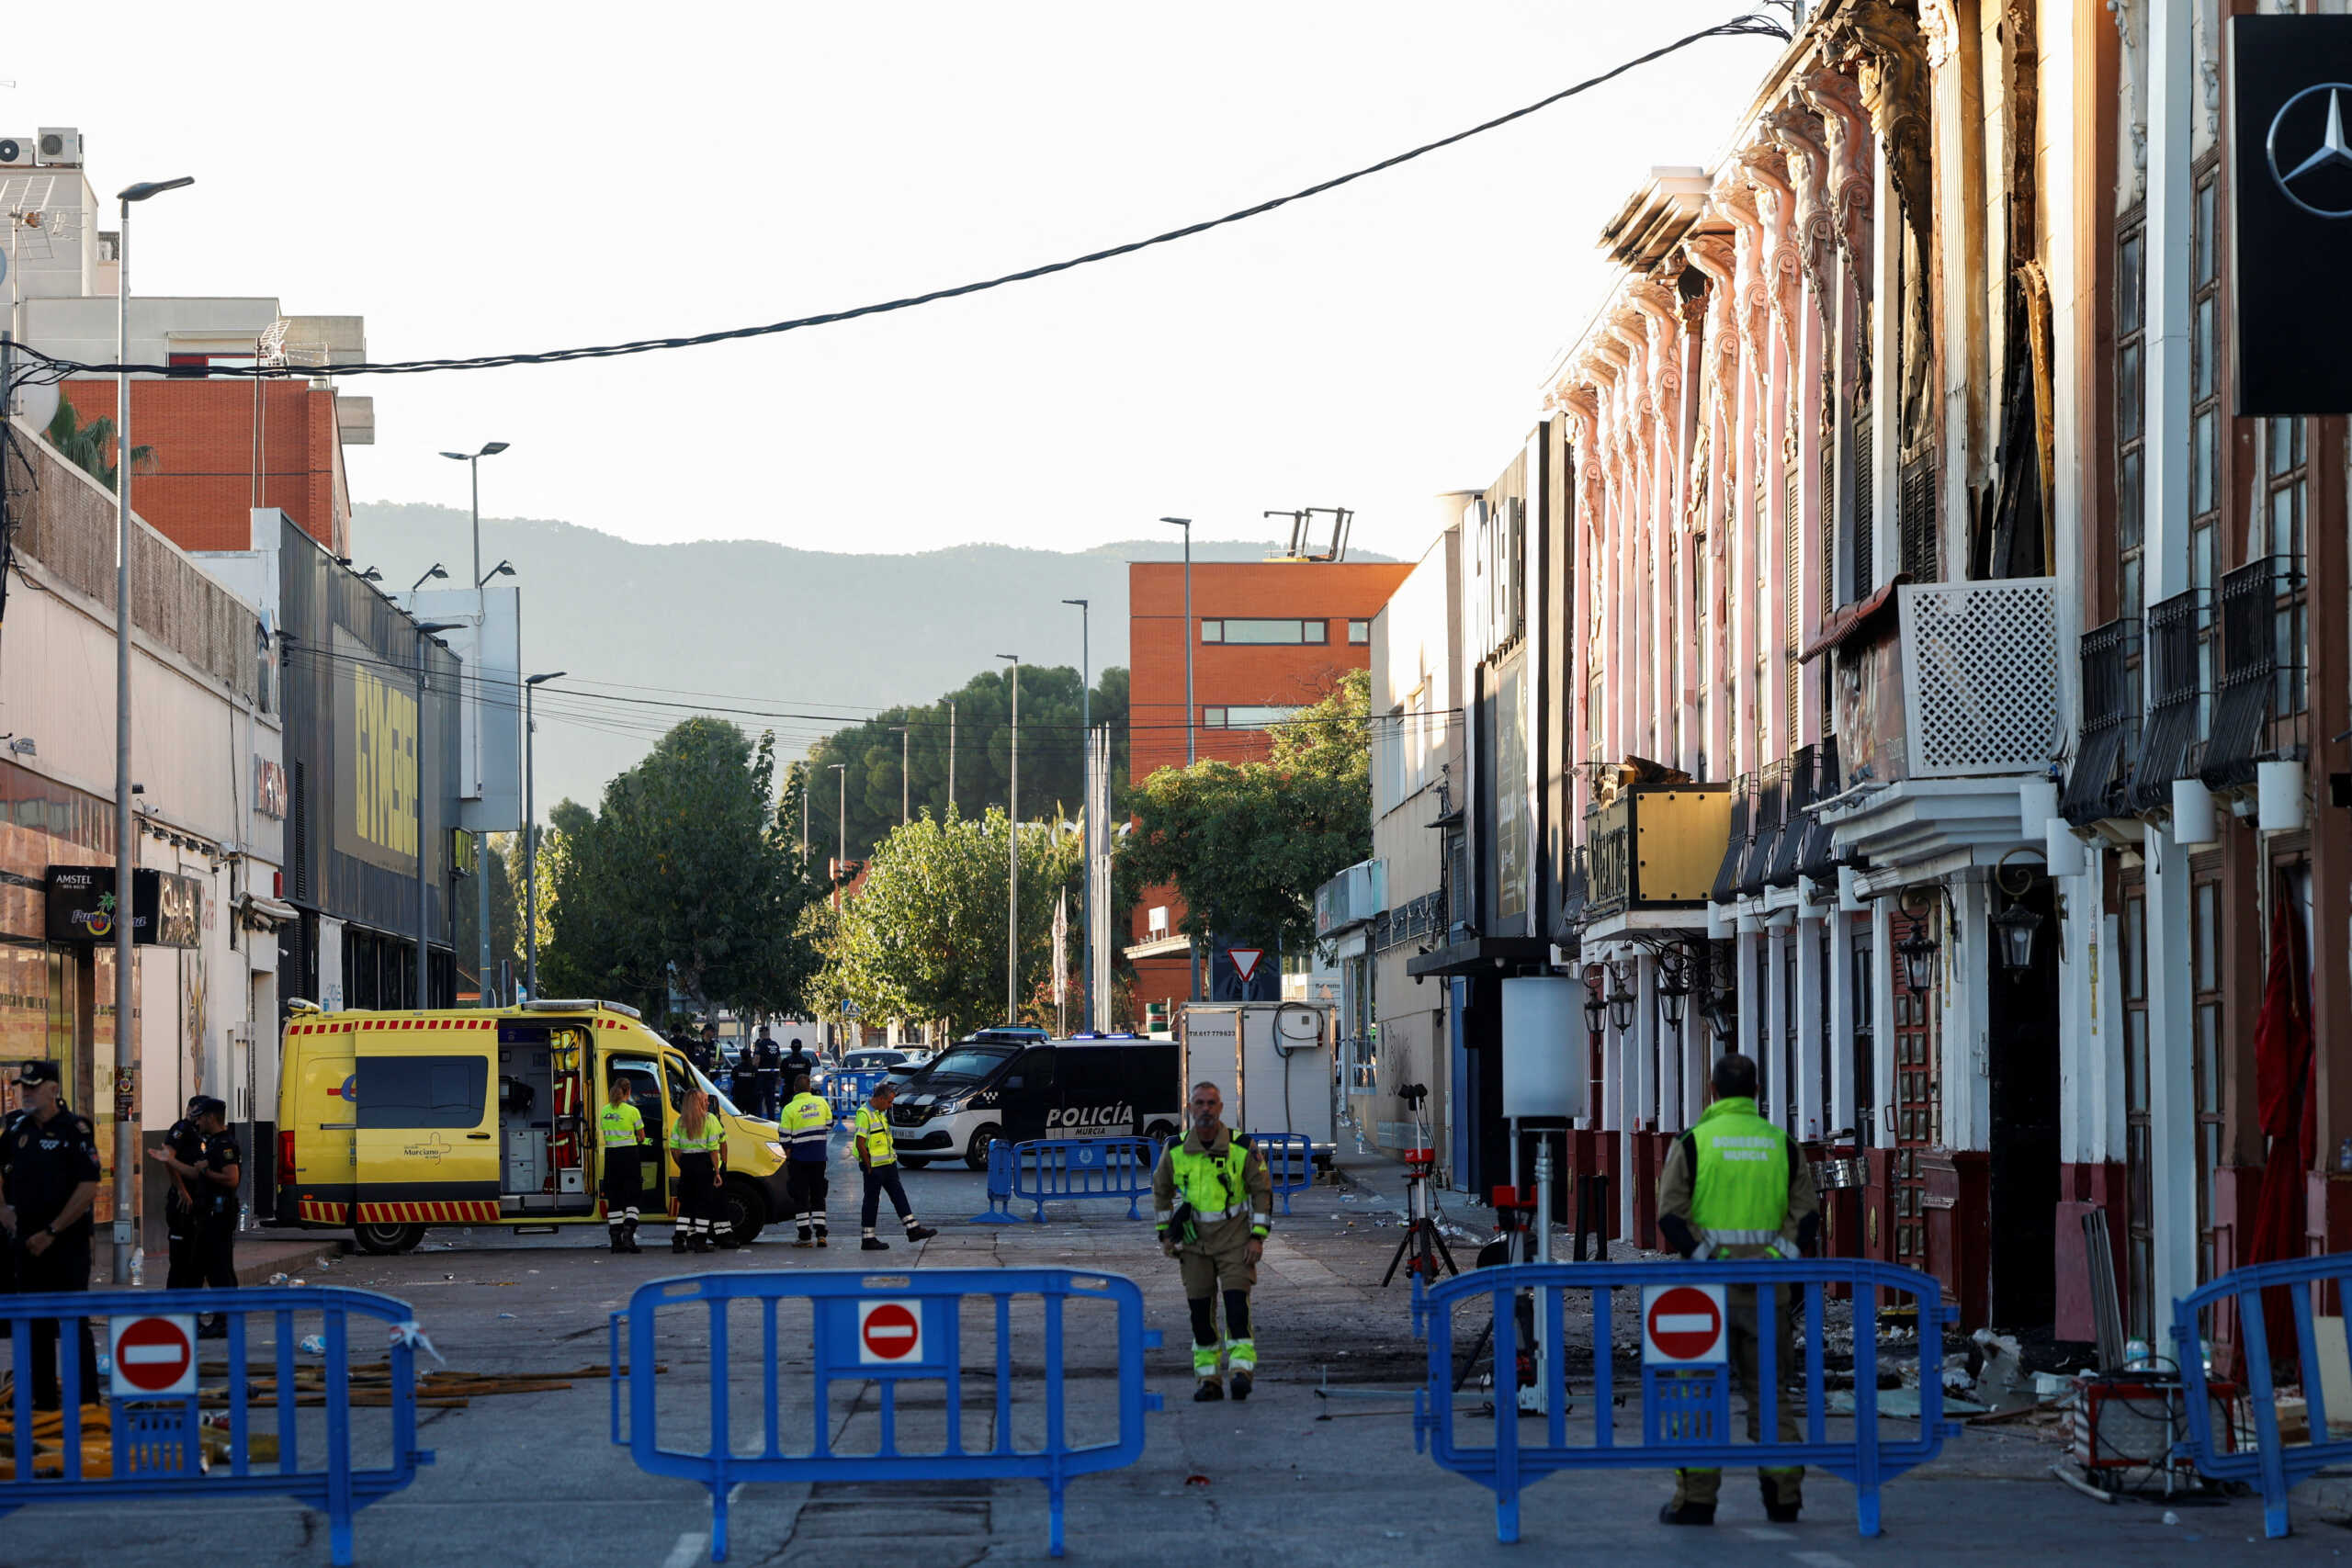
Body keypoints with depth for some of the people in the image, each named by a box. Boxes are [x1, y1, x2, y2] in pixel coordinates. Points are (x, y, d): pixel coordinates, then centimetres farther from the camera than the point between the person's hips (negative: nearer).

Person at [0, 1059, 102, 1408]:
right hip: (28, 1242, 7)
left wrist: (51, 1232, -15)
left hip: (66, 1244, -7)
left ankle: (87, 1400, -5)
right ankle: (43, 1396, 17)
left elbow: (88, 1190, -16)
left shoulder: (75, 1129, -10)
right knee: (36, 1322, 10)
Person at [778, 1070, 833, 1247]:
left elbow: (786, 1138, -9)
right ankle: (820, 1234, 7)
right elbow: (829, 1125, 10)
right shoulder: (821, 1102, -1)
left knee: (800, 1197, 3)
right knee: (818, 1194, 13)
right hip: (819, 1157, 3)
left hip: (799, 1158, -3)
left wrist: (788, 1156, 3)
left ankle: (805, 1236, -1)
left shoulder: (790, 1109, -11)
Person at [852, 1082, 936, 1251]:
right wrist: (869, 1166, -17)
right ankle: (868, 1239, 5)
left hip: (888, 1164, 9)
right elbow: (860, 1143, -21)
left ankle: (913, 1230, 14)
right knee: (872, 1201, -2)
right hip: (874, 1167, -9)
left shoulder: (880, 1112, 14)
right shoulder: (865, 1114, -18)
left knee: (899, 1195, 10)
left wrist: (893, 1157, 17)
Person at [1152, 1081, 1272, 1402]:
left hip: (1234, 1236, -3)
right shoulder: (1176, 1150, 1)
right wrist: (1165, 1234, 11)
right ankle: (1208, 1379, 10)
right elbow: (1161, 1190, 16)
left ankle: (1242, 1369, -17)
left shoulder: (1242, 1148, -5)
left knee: (1236, 1301, -15)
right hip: (1194, 1239, 3)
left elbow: (1262, 1191, 0)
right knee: (1200, 1309, 3)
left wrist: (1258, 1237, -7)